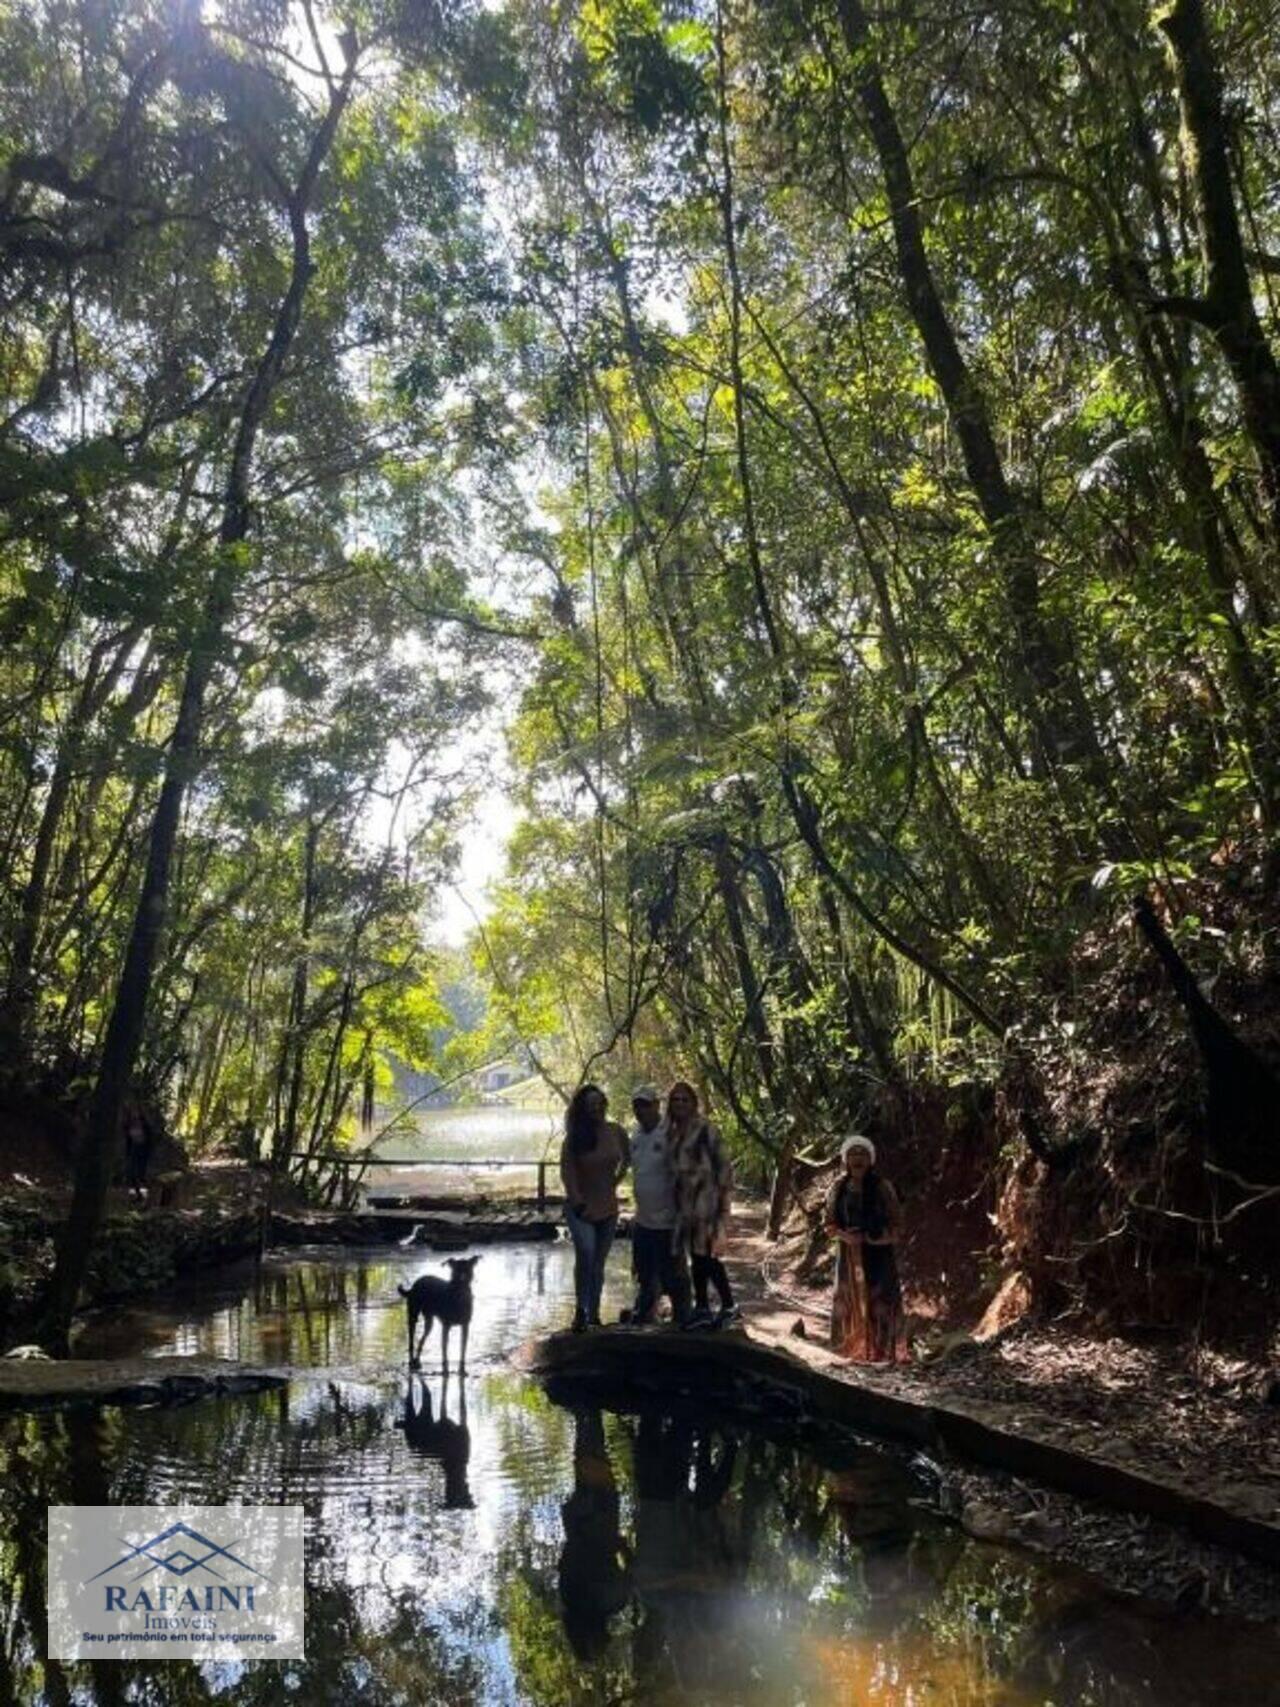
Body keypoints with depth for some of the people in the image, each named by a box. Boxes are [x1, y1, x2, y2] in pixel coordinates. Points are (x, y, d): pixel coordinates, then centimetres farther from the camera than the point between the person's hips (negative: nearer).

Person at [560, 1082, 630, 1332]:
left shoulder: (615, 1132, -1)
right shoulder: (575, 1138, -8)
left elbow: (626, 1159, 16)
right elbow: (567, 1172, -8)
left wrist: (615, 1182, 9)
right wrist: (579, 1202, -15)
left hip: (607, 1207, 3)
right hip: (581, 1206, -3)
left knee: (599, 1262, 10)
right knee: (585, 1253, -23)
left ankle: (593, 1313, 21)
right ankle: (581, 1309, -11)